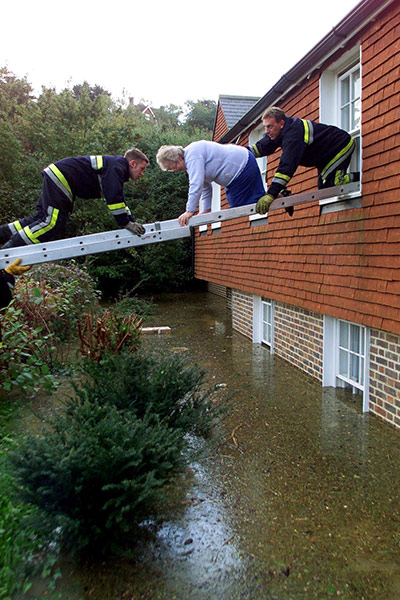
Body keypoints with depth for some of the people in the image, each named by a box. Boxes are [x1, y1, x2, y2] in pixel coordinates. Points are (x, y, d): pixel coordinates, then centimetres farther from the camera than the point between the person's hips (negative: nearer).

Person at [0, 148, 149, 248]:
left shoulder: (116, 167, 20)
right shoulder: (117, 166, -13)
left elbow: (119, 200, 24)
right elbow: (113, 197, -23)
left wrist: (131, 222, 16)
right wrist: (126, 223, -18)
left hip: (55, 178, 11)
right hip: (60, 178, -11)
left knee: (41, 218, 10)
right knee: (52, 224, -17)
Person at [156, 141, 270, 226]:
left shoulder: (192, 155, -22)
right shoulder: (189, 160, 12)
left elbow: (196, 184, -32)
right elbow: (205, 187, 18)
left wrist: (190, 211, -31)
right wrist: (205, 210, 12)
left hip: (243, 168, -10)